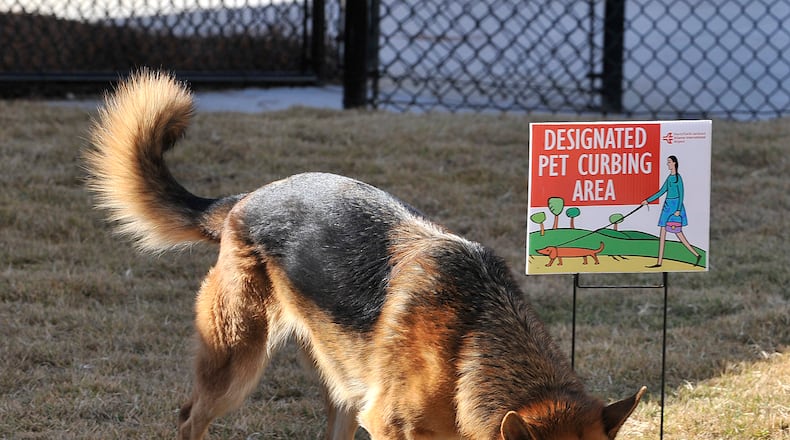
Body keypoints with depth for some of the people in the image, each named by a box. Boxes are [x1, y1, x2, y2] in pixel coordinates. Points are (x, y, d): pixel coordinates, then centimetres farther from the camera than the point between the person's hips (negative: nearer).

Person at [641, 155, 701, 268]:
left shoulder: (678, 178, -10)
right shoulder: (669, 177, 14)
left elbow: (681, 195, -14)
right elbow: (661, 191, 19)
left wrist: (678, 210, -20)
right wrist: (648, 200, 17)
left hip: (675, 205, -9)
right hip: (667, 206, 9)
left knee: (678, 232, -9)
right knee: (662, 233, 4)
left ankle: (697, 255, 0)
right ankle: (659, 262, 5)